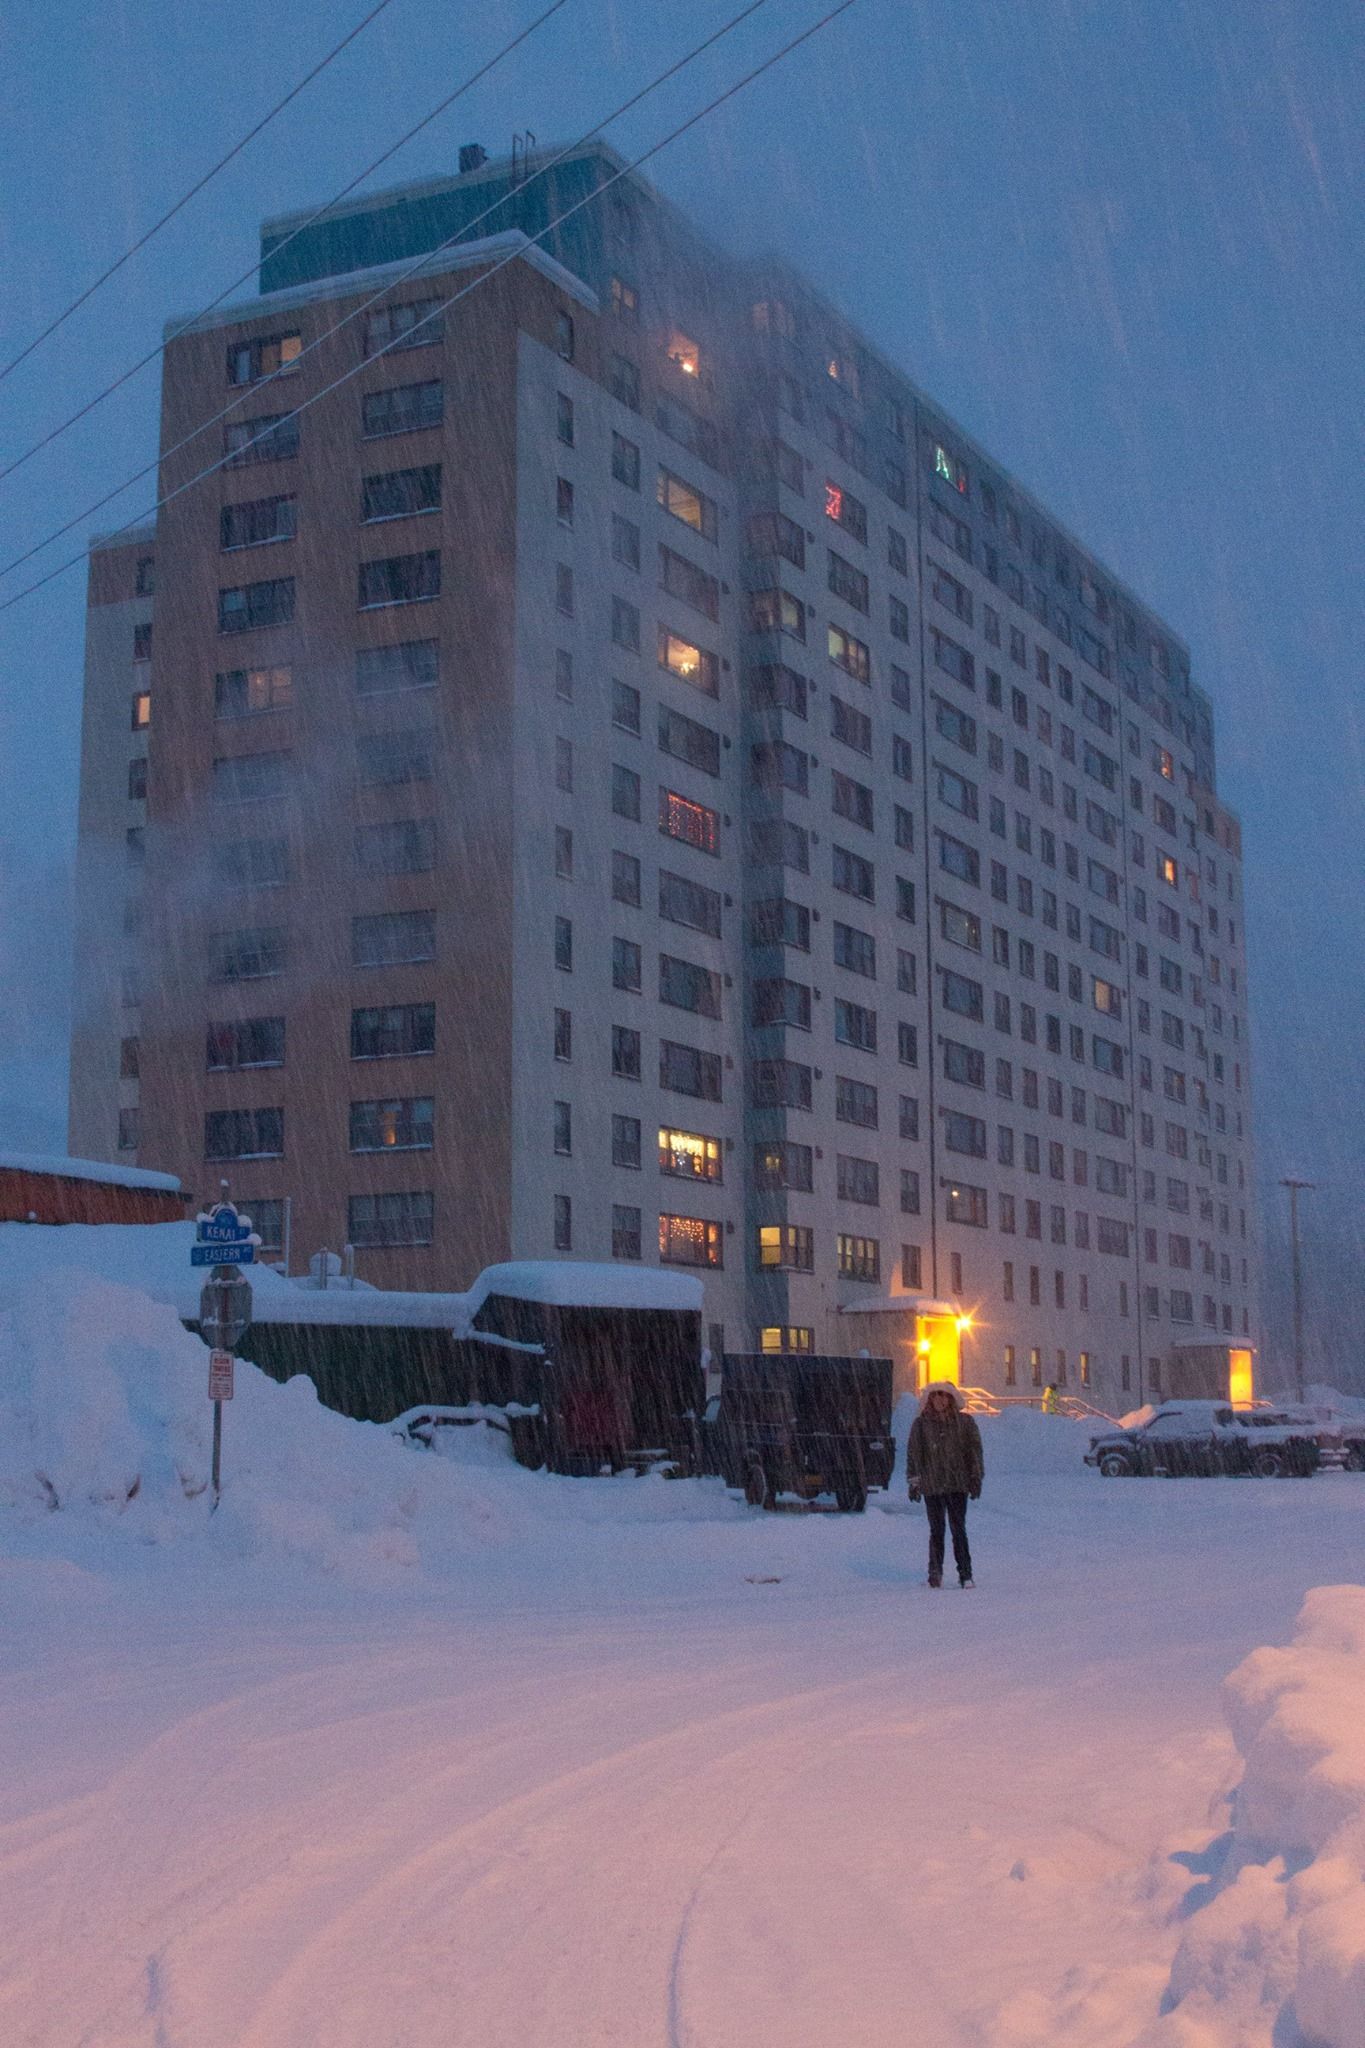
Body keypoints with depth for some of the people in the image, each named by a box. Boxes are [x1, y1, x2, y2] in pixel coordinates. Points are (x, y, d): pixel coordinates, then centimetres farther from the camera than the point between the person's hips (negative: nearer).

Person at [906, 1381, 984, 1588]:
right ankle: (935, 1572, 13)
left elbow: (974, 1451, 6)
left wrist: (975, 1479, 1)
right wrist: (913, 1482, 3)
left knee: (958, 1529, -4)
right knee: (936, 1530, 4)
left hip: (958, 1484, -1)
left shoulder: (965, 1422, 4)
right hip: (931, 1485, 1)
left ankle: (965, 1574, 0)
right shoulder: (921, 1424, 5)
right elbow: (913, 1454, 7)